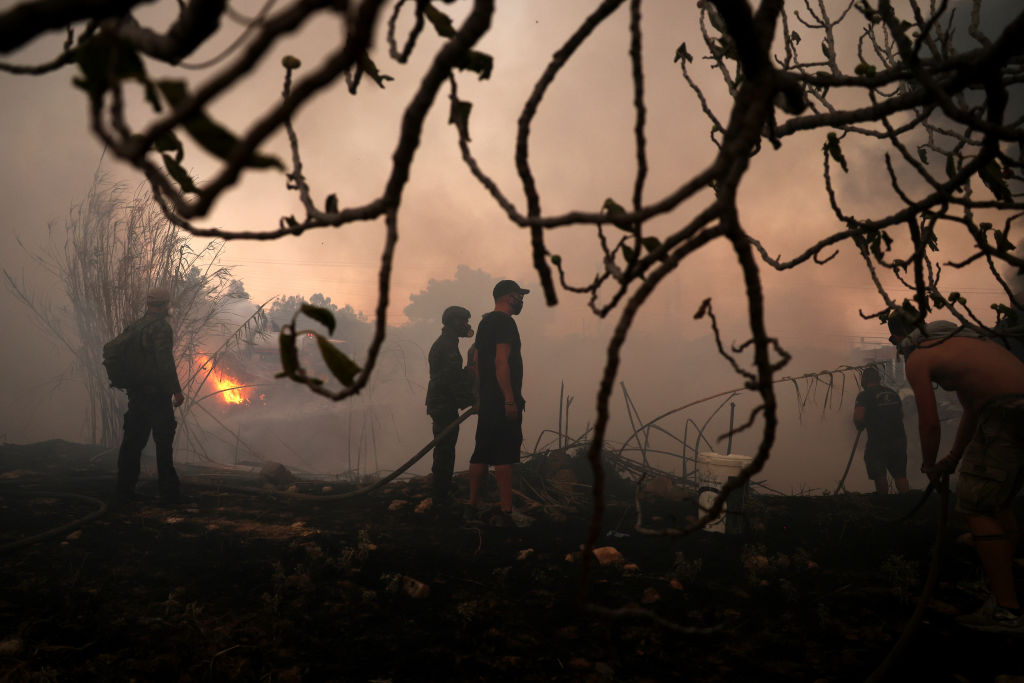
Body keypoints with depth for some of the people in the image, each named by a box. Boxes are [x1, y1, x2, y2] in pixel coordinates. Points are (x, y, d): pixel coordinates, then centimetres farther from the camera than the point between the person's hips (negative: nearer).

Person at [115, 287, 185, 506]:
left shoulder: (134, 326, 11)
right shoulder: (161, 327, -14)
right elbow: (165, 362, -21)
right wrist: (176, 390, -16)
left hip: (136, 393, 7)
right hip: (157, 393, -7)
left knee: (133, 441, 11)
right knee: (163, 442, 1)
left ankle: (124, 490, 12)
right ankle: (168, 491, 6)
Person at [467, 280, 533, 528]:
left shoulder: (484, 322, 18)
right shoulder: (505, 322, -12)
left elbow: (477, 362, 21)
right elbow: (501, 362, -21)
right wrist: (510, 400, -22)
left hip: (487, 399, 10)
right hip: (502, 400, -10)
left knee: (482, 453, 12)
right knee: (504, 456, -9)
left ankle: (473, 504, 18)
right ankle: (507, 512, -8)